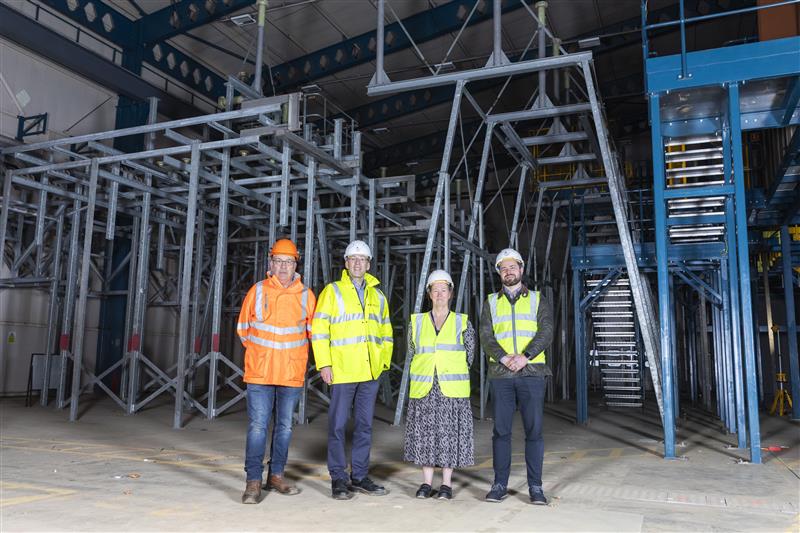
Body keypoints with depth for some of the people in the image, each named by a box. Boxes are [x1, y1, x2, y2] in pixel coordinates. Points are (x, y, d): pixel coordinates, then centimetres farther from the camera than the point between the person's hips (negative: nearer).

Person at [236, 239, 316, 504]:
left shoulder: (306, 295, 1)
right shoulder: (258, 291, -1)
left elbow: (313, 330, 13)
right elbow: (243, 327, 10)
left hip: (292, 373, 2)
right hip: (259, 372, -2)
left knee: (285, 426, 12)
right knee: (258, 426, -3)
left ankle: (276, 475, 26)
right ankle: (254, 481, 6)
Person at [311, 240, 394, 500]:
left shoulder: (377, 295, 14)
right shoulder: (332, 291, 1)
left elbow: (386, 331, 20)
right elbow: (319, 329, -4)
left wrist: (384, 361, 10)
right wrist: (324, 363, -10)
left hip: (370, 372, 4)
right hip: (342, 371, -4)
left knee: (364, 425, 10)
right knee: (338, 425, 1)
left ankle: (360, 476, 21)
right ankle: (338, 479, 12)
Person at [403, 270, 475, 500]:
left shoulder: (462, 322, 4)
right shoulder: (416, 322, 7)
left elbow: (470, 354, 9)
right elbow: (412, 353, 13)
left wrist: (451, 375, 9)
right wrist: (424, 376, 11)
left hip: (452, 389, -1)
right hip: (423, 389, 1)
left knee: (450, 433, 1)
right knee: (424, 432, 4)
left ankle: (447, 483, 13)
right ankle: (426, 483, 15)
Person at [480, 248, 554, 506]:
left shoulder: (538, 299, 9)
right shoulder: (491, 302, 12)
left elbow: (546, 332, -3)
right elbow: (485, 336, 2)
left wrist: (525, 356, -17)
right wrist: (504, 358, -15)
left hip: (532, 372, -1)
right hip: (500, 374, 1)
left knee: (534, 429, 0)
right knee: (501, 430, 3)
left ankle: (535, 487, 8)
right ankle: (500, 484, 12)